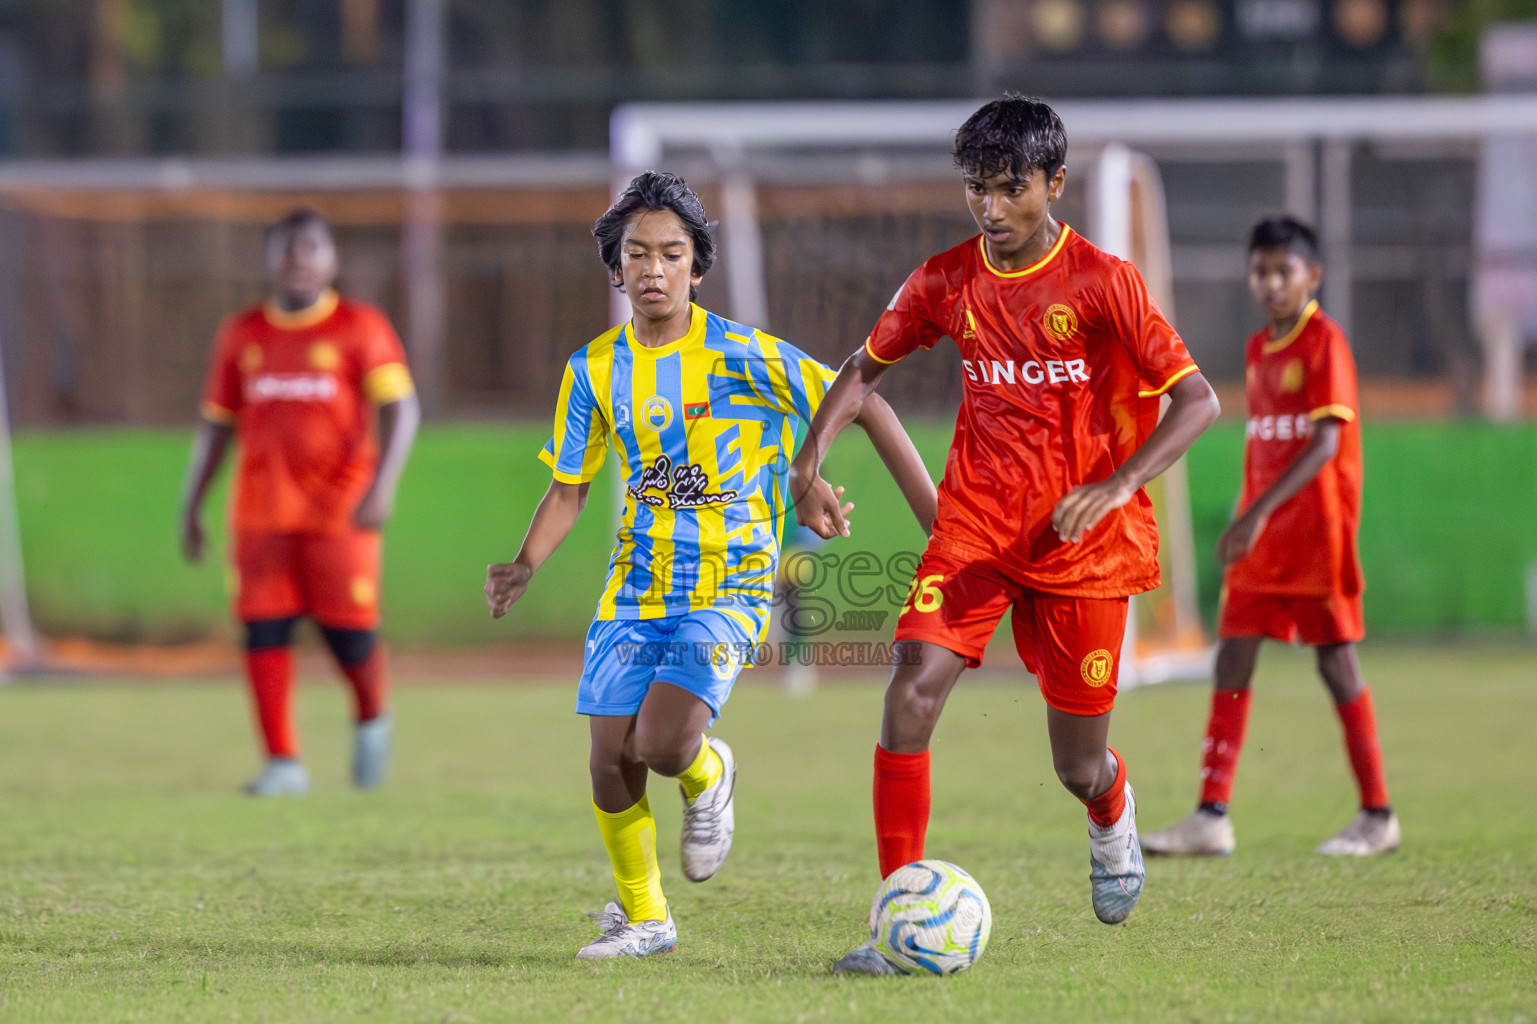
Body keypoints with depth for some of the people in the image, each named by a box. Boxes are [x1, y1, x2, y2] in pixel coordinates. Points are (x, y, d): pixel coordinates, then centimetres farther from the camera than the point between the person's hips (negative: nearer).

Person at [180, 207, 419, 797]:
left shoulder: (362, 328, 0)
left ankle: (373, 718, 28)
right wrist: (191, 507, 15)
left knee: (351, 636, -3)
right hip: (261, 515, 3)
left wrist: (382, 484, -23)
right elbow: (216, 424, 18)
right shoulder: (242, 335, 12)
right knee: (264, 632, -5)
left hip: (340, 510, -3)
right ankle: (283, 763, -1)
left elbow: (400, 409, -8)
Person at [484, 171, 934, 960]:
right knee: (610, 759, -1)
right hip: (636, 585, 4)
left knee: (662, 745, -23)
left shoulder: (745, 356, -11)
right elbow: (570, 487, 13)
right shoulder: (595, 371, 1)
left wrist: (939, 518, -8)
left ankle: (708, 776, 16)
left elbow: (864, 409, -5)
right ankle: (640, 917, 22)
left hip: (729, 586, -4)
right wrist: (524, 567, -4)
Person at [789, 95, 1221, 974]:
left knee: (1080, 769, 5)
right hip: (976, 526, 2)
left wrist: (1115, 487, -24)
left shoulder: (1102, 282, -11)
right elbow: (867, 367, 16)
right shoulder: (947, 282, 0)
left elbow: (1197, 400, -11)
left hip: (1083, 539, -2)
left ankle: (1113, 818, 45)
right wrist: (811, 460, 0)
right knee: (912, 694, -21)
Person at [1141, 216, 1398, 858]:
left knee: (1337, 662, -1)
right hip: (1260, 535, 7)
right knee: (1232, 659, 0)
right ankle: (1212, 817, -2)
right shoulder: (1257, 350, 12)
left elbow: (1325, 443, -21)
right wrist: (1245, 522, 17)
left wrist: (1260, 512, -29)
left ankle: (1377, 816, 10)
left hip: (1317, 531, -7)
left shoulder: (1325, 343, -11)